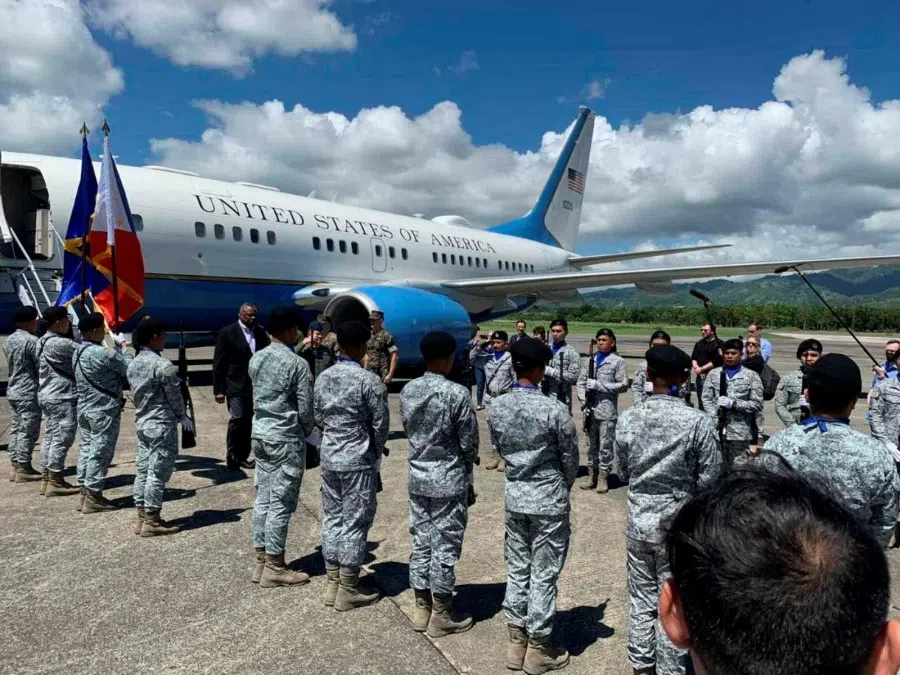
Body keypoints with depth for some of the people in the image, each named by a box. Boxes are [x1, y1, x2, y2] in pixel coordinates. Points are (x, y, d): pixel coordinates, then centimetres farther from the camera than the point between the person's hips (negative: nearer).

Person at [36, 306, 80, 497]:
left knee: (50, 437, 13)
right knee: (62, 439, -3)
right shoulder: (60, 343, -18)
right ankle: (55, 483, 2)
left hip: (47, 395, 10)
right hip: (63, 397, -10)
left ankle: (47, 479, 20)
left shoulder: (42, 342, 12)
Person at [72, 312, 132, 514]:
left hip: (84, 408, 9)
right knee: (100, 453, -1)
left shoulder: (77, 353, 9)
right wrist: (123, 350, 4)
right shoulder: (104, 354, -20)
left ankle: (85, 493, 21)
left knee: (87, 450, 14)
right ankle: (93, 498, 5)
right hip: (104, 411, -9)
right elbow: (131, 368, -10)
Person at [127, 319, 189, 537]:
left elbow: (136, 393, 11)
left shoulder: (133, 363, 8)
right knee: (158, 472, -1)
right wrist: (183, 417, 2)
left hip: (141, 422, 9)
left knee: (143, 469, 12)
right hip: (162, 425, -9)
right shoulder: (163, 365, -18)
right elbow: (175, 396, -12)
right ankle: (152, 522, 5)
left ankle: (142, 518, 19)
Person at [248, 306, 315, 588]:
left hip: (259, 433, 8)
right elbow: (306, 408, -12)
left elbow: (257, 395, 12)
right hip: (286, 438, -8)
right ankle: (274, 568, 9)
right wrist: (307, 433, 4)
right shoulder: (297, 364, -16)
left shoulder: (255, 359, 6)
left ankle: (261, 561, 21)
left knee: (263, 497, 13)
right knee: (281, 502, 1)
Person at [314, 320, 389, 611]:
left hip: (329, 457, 6)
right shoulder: (369, 380, -16)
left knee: (332, 517, 14)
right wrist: (376, 450, 8)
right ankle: (348, 590, 12)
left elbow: (318, 417, 9)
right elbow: (381, 424, -10)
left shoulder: (323, 377, 3)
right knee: (355, 522, 3)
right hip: (358, 460, -6)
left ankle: (332, 583, 24)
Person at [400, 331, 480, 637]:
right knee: (445, 547, 5)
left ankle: (422, 609, 26)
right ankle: (441, 616, 17)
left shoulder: (408, 391, 0)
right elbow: (469, 441, -11)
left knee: (420, 542, 14)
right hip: (449, 480, -6)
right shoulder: (457, 393, -18)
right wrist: (467, 462, 9)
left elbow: (409, 430, 7)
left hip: (418, 476, 6)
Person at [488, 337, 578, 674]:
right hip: (549, 500, -5)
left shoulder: (496, 408, -6)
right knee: (544, 575, 8)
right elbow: (570, 457, -8)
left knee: (517, 570, 16)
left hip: (514, 496, 5)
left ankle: (517, 643, 28)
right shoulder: (554, 409, -20)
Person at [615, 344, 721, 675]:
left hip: (639, 520, 3)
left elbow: (623, 471, 4)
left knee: (641, 599, 17)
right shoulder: (697, 422, -16)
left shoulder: (628, 419, -7)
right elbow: (710, 480, -10)